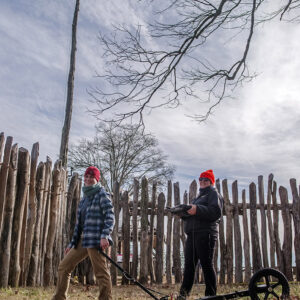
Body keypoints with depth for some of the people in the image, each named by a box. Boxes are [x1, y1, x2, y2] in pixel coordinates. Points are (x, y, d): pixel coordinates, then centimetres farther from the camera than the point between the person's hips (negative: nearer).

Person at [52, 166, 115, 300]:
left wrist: (105, 236, -24)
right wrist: (72, 243, 19)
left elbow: (110, 216, -12)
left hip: (96, 240, -8)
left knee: (101, 273, -8)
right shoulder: (84, 199, 20)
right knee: (63, 267, 12)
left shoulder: (101, 195, -2)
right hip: (82, 240, 8)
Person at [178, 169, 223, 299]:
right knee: (189, 264, 4)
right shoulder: (199, 196, 30)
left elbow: (215, 212, -14)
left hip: (206, 233, -8)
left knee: (207, 264, -6)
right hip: (192, 234, 8)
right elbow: (191, 215, 28)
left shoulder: (213, 193, 5)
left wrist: (197, 210, -26)